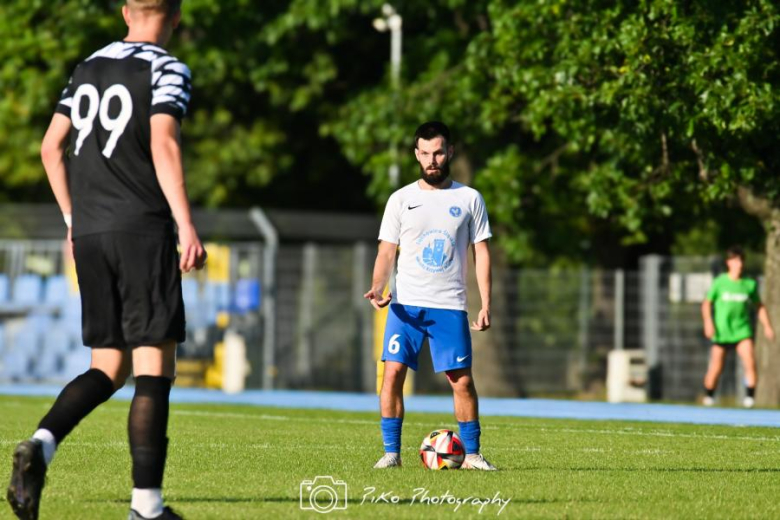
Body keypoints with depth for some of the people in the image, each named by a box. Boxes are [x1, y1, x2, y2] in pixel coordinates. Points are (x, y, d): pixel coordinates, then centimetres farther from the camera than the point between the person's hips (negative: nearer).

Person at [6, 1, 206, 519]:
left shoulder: (88, 68, 16)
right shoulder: (167, 70, -4)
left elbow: (51, 147, 17)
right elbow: (162, 144, -17)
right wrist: (187, 227, -21)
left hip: (90, 233, 6)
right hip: (143, 229, -6)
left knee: (108, 368, 11)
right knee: (154, 368, -3)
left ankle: (41, 444, -14)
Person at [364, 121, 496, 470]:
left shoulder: (469, 199, 7)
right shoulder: (401, 199, 7)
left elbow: (481, 252, 8)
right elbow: (386, 252, 6)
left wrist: (485, 305, 0)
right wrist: (378, 289, -13)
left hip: (451, 306, 0)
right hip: (406, 305, 0)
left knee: (462, 380, -3)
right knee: (393, 372, -9)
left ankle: (471, 454, 9)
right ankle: (391, 452, -3)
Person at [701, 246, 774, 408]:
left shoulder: (749, 284, 5)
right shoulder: (720, 282, -1)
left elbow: (759, 306, 16)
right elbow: (707, 303, 1)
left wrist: (767, 326, 8)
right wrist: (708, 321, -15)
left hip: (742, 330, 2)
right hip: (722, 331, -1)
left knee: (750, 362, -18)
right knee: (716, 368, 0)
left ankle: (750, 398, -13)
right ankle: (708, 398, 21)